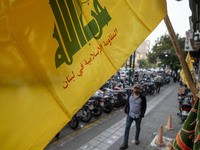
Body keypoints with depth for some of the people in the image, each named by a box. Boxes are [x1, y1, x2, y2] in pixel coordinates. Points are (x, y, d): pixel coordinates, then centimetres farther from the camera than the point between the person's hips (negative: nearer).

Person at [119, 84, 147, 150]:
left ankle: (136, 139, 44)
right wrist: (126, 110, 5)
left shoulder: (142, 97, -12)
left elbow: (144, 106, -4)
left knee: (138, 128, 18)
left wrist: (142, 114, -9)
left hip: (138, 116, -1)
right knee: (127, 128, 0)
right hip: (130, 115, 1)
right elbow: (127, 103, 7)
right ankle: (125, 143, 8)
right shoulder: (130, 95, -4)